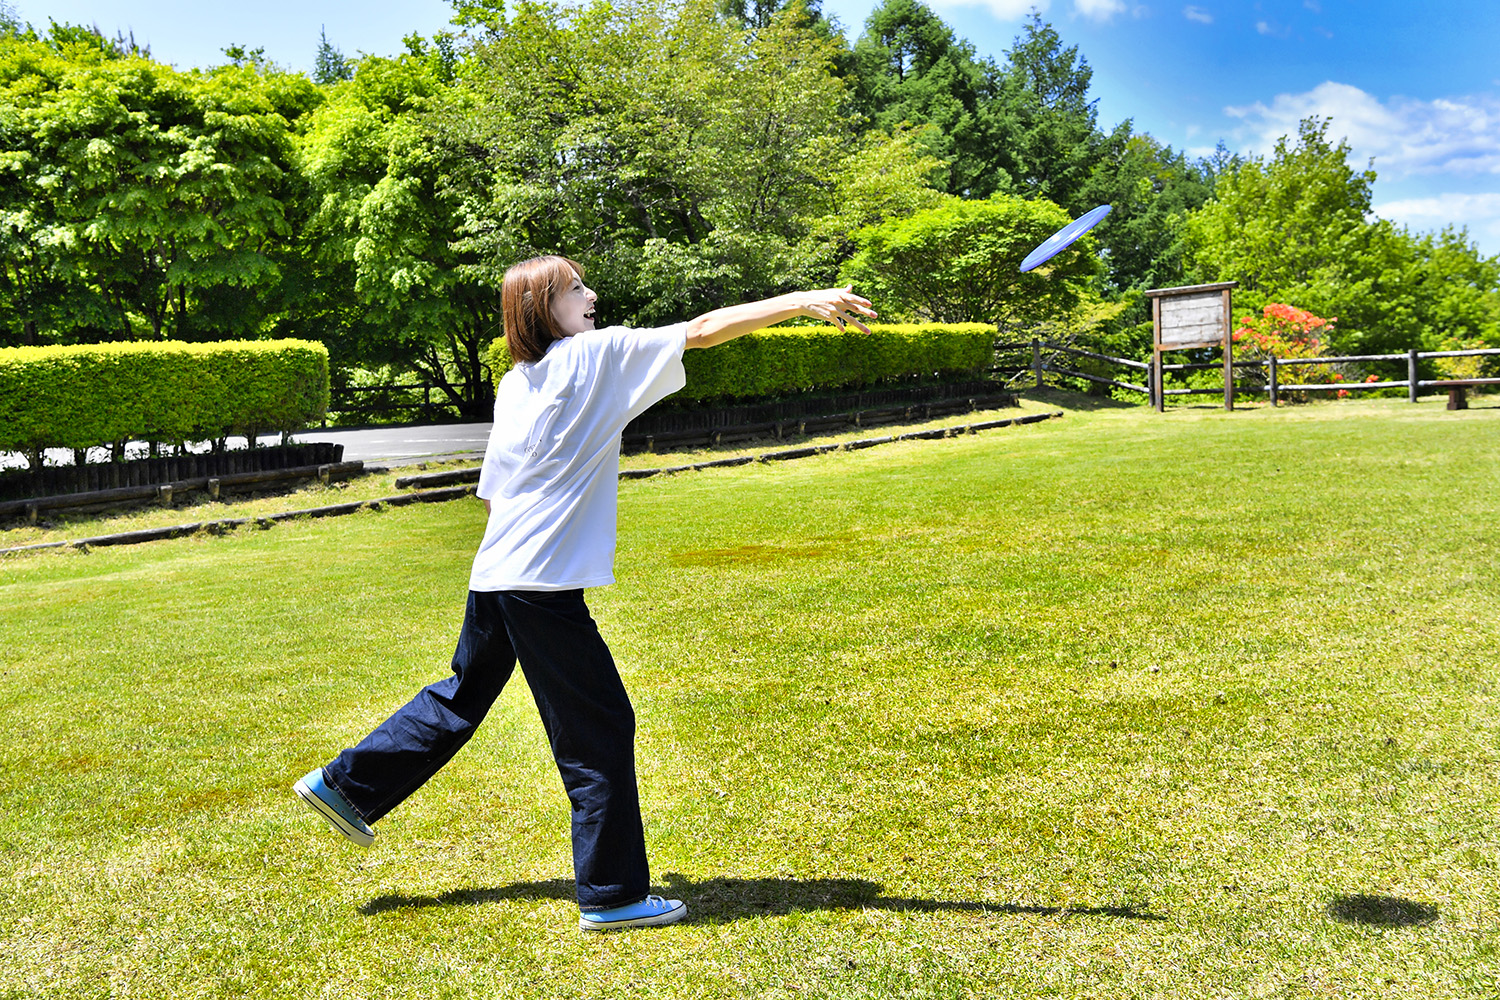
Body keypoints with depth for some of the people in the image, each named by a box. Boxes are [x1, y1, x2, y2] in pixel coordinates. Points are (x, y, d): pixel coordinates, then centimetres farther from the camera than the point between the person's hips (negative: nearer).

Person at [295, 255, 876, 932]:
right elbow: (702, 331, -12)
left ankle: (343, 784, 39)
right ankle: (612, 895, 9)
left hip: (494, 576, 9)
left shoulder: (513, 383, 14)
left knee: (461, 698, 28)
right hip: (544, 584, -8)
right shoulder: (595, 354, -8)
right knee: (601, 731, 1)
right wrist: (802, 301, -12)